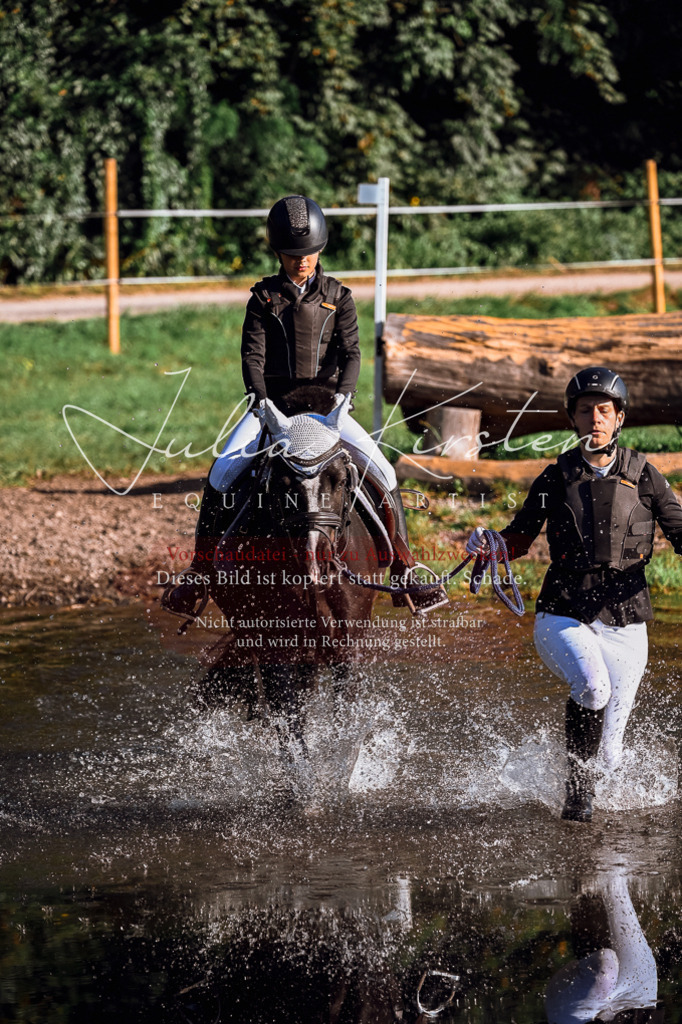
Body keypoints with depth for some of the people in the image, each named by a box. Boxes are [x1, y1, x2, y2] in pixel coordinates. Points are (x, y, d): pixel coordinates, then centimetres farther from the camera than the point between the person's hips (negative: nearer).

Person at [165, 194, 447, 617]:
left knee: (383, 472, -16)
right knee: (222, 474, -20)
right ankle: (199, 573, -11)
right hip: (272, 403, 0)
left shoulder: (338, 298, 6)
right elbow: (253, 354, -3)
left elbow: (351, 352, -1)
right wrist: (259, 397, -20)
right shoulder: (264, 299, 5)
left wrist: (343, 393, -20)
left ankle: (404, 578, -9)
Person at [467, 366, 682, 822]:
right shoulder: (557, 477, 6)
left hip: (625, 618, 1)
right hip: (563, 615, -1)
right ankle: (578, 789, -14)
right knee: (592, 687, -32)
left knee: (610, 749, 2)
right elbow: (520, 538, 12)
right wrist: (489, 543, -9)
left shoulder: (643, 475, 5)